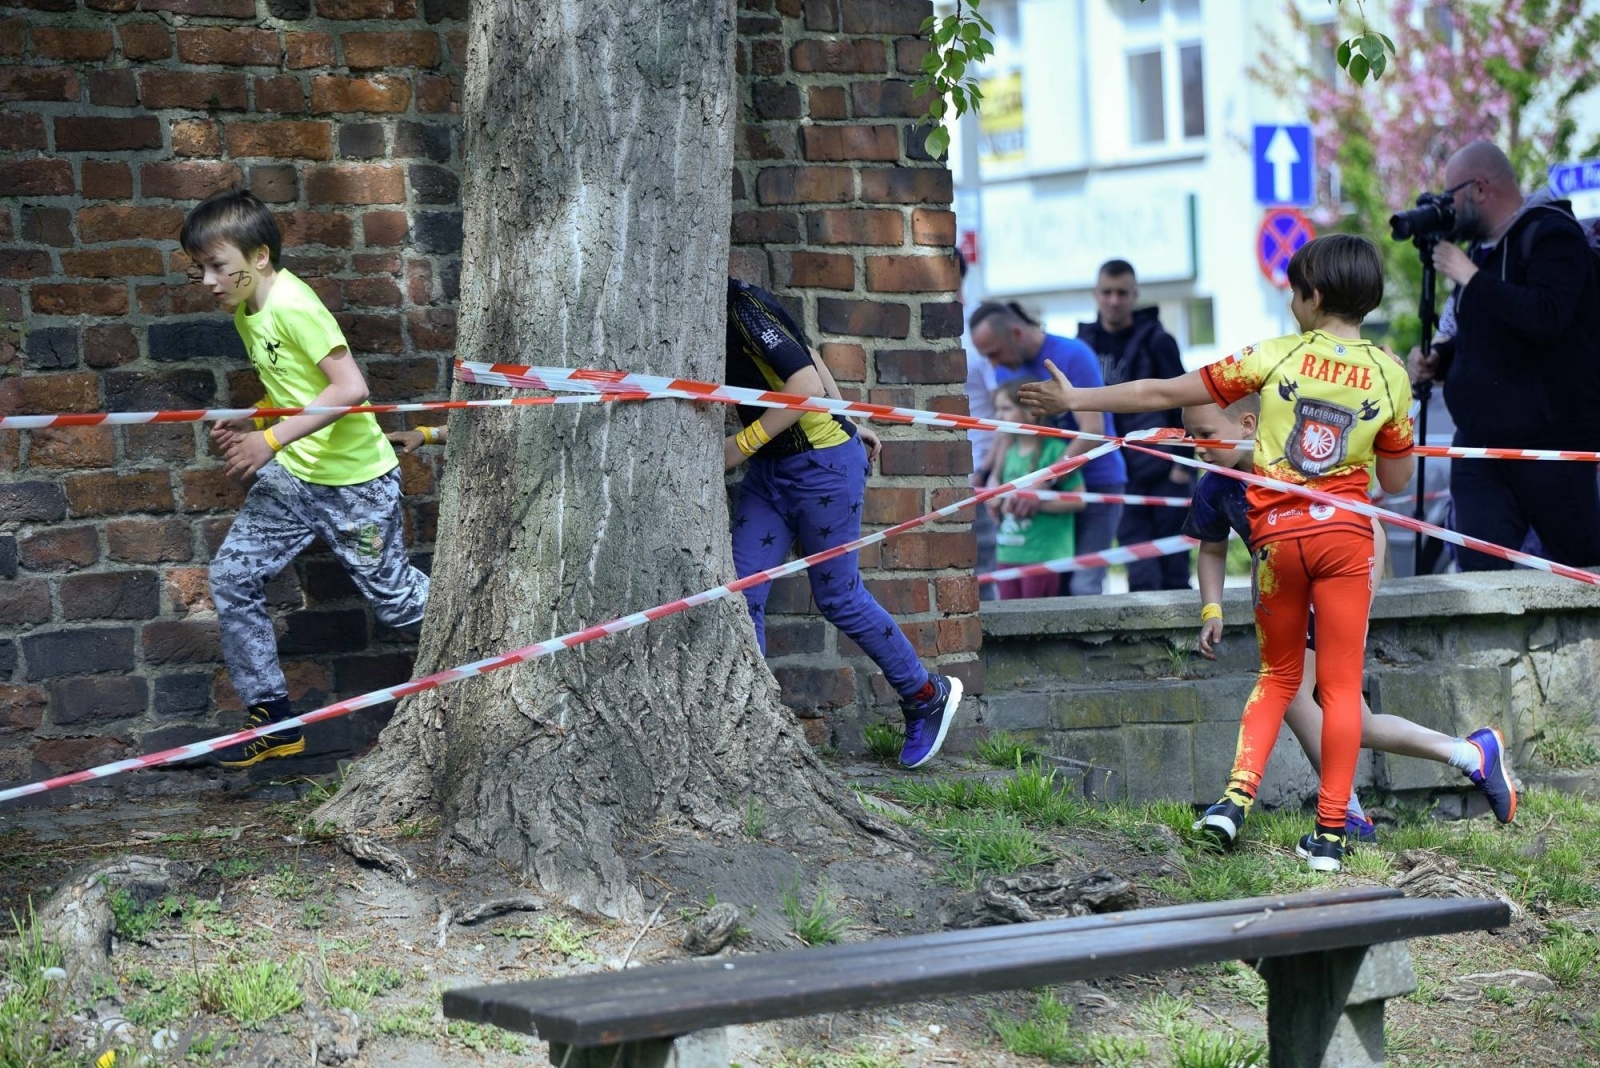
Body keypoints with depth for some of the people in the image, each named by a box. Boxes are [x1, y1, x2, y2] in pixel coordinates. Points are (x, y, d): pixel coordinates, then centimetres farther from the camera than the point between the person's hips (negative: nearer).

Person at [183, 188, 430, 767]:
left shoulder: (293, 306, -22)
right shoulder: (246, 313, 6)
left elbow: (350, 388, -28)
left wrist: (272, 439, -27)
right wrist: (249, 422, 2)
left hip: (353, 480, -9)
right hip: (292, 476, 9)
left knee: (396, 599, 3)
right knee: (231, 576, -1)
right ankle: (272, 720, 7)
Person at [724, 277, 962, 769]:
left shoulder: (744, 306, -21)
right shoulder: (723, 310, 8)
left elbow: (807, 386, -26)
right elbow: (805, 354, 19)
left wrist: (741, 445, -21)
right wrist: (846, 421, 24)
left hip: (823, 464, -9)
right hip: (770, 469, 9)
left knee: (837, 597, 2)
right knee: (741, 593, -2)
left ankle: (929, 695, 22)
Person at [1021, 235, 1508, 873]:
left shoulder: (1278, 357, -4)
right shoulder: (1390, 376, 0)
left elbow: (1165, 393, -2)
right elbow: (1396, 481, 6)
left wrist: (1075, 399, 6)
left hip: (1277, 536, 0)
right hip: (1345, 534, 0)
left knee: (1278, 675, 17)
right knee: (1340, 684, 3)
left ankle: (1238, 792, 0)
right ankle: (1329, 834, 0)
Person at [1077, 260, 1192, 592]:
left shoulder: (1155, 341, -1)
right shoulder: (1084, 343, 9)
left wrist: (1182, 461, -9)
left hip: (1162, 469, -3)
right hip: (1120, 474, 3)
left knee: (1173, 567, 1)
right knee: (1141, 574, -1)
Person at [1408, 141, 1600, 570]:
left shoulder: (1551, 235, -10)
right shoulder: (1481, 247, 18)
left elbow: (1546, 318, -28)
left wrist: (1471, 278, -21)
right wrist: (1438, 361, 9)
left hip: (1551, 438, -8)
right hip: (1481, 444, 8)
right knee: (1479, 570, -3)